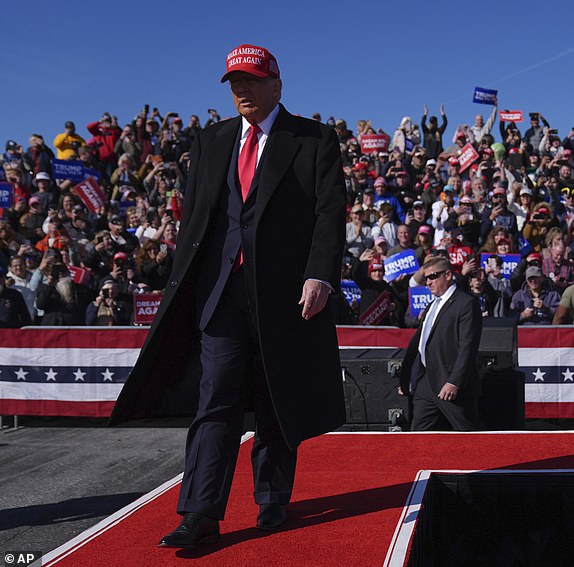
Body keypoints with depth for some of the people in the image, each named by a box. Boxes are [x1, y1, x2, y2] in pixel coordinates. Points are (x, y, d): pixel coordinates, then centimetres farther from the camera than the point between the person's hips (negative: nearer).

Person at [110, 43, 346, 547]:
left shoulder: (314, 139, 4)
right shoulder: (211, 141, 16)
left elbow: (332, 212, -4)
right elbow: (193, 217, 16)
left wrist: (321, 275, -16)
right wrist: (181, 285, 9)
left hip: (284, 289, -2)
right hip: (220, 289, 3)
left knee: (277, 404, 8)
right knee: (216, 402, -3)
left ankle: (272, 503, 22)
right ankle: (202, 515, -2)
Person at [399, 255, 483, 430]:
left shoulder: (467, 303, -7)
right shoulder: (431, 306, 21)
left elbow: (467, 347, -15)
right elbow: (417, 342, 22)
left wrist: (454, 382, -22)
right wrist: (405, 378, 17)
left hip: (451, 385, -8)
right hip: (426, 383, 8)